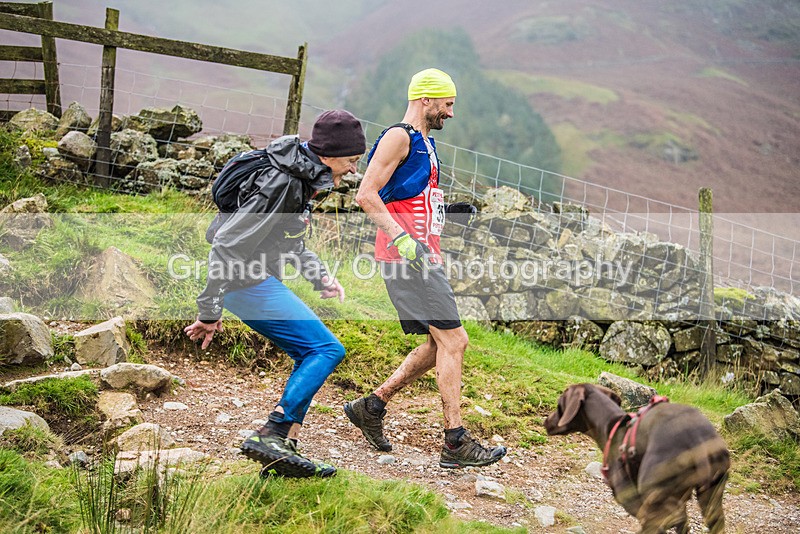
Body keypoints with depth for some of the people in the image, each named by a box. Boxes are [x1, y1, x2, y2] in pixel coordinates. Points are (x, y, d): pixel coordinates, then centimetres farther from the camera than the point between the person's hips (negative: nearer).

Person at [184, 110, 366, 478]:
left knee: (311, 356, 10)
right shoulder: (283, 184, -22)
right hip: (247, 283, -10)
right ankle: (269, 436, -17)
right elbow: (228, 244, -23)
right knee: (327, 349, -13)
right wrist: (210, 312, -20)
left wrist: (319, 277, 12)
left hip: (260, 280, 10)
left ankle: (282, 452, 8)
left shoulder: (304, 178, 10)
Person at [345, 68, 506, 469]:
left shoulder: (424, 143, 22)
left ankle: (371, 406, 19)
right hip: (407, 256, -10)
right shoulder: (398, 137, -8)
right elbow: (366, 195, -17)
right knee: (453, 340, -11)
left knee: (440, 344, 11)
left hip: (423, 255, 10)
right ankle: (456, 443, -7)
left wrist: (452, 211, 19)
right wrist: (402, 239, -25)